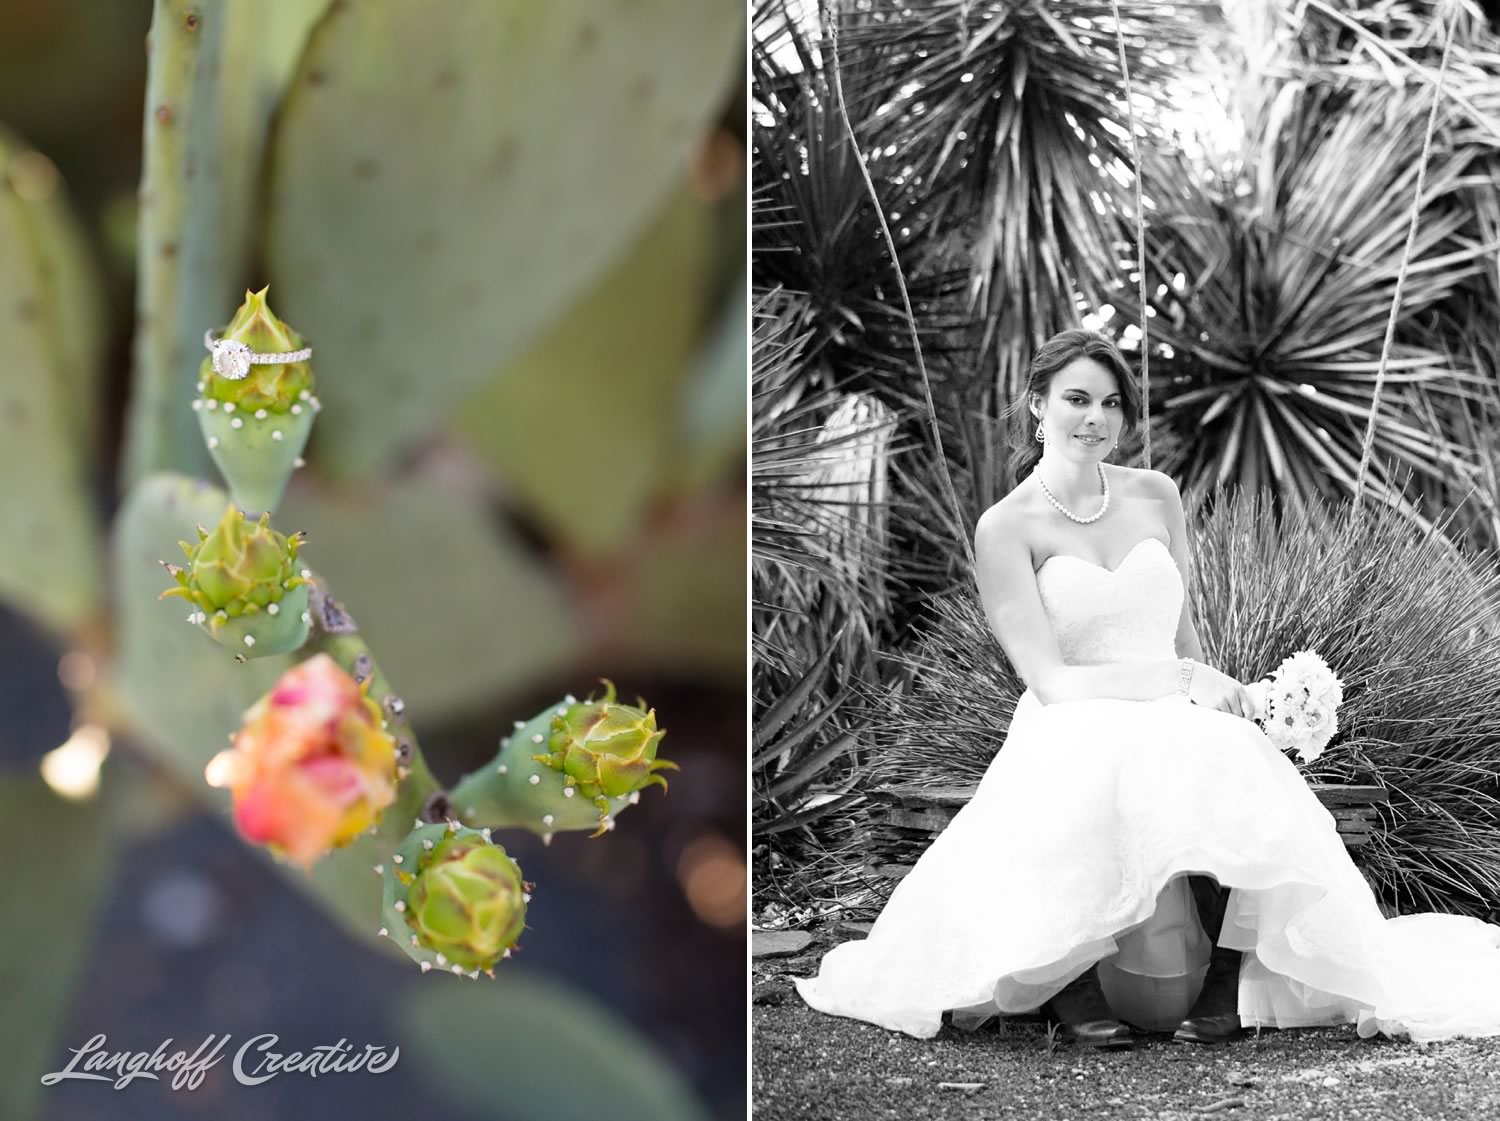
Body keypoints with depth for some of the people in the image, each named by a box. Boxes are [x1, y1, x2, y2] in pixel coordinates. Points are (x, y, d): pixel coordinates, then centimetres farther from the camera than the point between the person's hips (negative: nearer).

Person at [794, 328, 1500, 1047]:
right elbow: (1050, 682, -9)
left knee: (1216, 766, -35)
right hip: (1071, 739, -3)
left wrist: (1213, 692, -2)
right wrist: (1183, 679, -14)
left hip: (1185, 726, 4)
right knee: (1104, 779, -41)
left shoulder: (1155, 496, 14)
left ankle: (1224, 980, -18)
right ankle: (1073, 982, -22)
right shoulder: (1005, 527, -1)